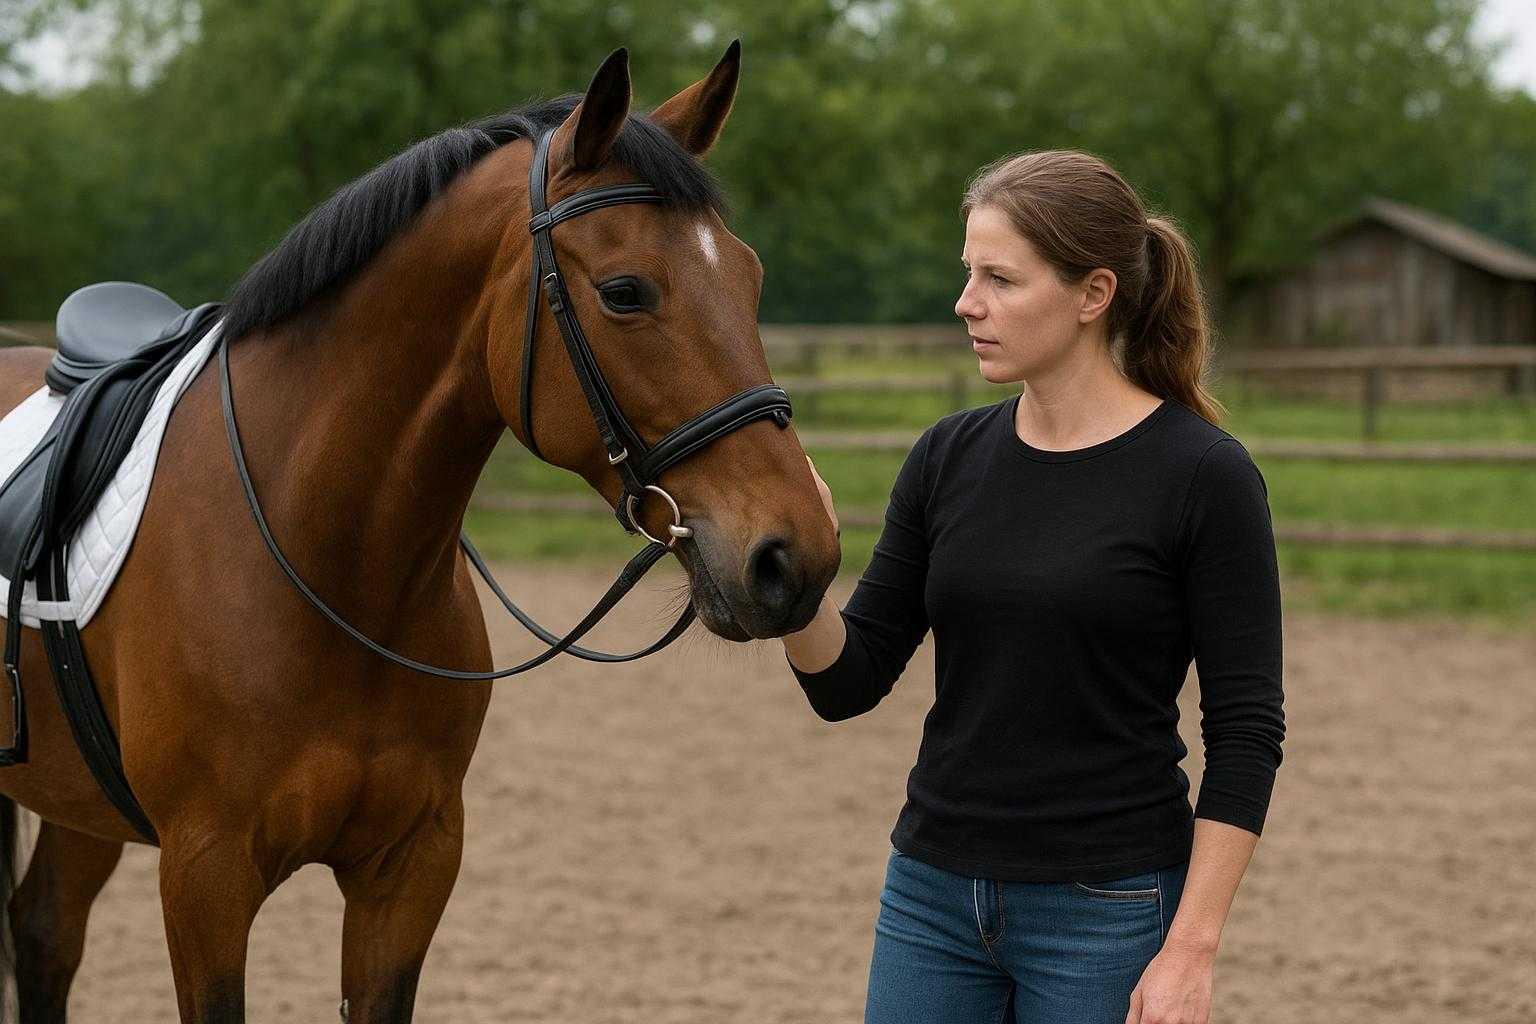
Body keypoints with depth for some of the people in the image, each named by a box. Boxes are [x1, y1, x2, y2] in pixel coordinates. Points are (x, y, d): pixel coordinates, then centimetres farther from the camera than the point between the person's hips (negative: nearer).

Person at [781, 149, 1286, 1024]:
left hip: (1108, 912, -5)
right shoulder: (950, 458, 5)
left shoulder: (1202, 476, -10)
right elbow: (846, 682, 5)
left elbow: (1246, 732, -10)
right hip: (934, 894, 5)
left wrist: (1190, 951, -16)